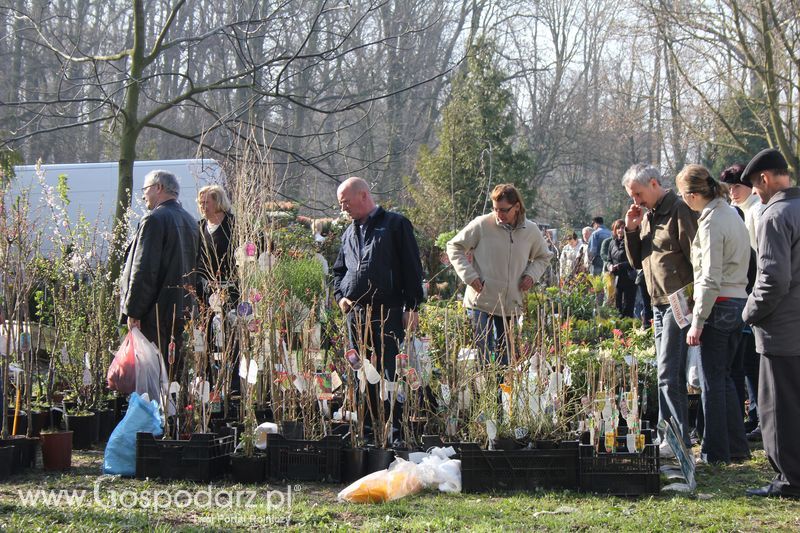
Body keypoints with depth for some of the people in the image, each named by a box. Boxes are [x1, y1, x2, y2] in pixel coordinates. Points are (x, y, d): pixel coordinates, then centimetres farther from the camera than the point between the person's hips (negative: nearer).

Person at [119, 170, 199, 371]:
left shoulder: (154, 219, -12)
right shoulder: (190, 222, 15)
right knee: (175, 372, 12)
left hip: (154, 315, -9)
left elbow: (143, 270, -17)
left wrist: (133, 312, -15)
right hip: (182, 312, 9)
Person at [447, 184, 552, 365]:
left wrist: (531, 275, -1)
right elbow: (454, 247, 0)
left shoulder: (531, 231, 2)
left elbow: (543, 257, 20)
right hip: (481, 302, -4)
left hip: (512, 304, 4)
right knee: (483, 353, -8)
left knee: (505, 356, 13)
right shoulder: (482, 225, -9)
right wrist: (469, 275, -11)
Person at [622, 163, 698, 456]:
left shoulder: (679, 211, -11)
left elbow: (696, 257, -15)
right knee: (668, 375, 12)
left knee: (669, 375, -10)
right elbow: (637, 261, 18)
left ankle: (680, 439, -6)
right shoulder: (646, 217, 15)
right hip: (658, 304, 9)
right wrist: (631, 229, 4)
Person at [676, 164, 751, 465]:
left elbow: (711, 279, -19)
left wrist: (698, 321, -16)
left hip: (719, 305, -9)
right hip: (739, 301, 9)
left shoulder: (711, 222, -15)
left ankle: (716, 452, 5)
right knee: (723, 377, 15)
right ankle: (737, 447, 18)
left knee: (712, 380, -1)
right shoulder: (731, 214, 13)